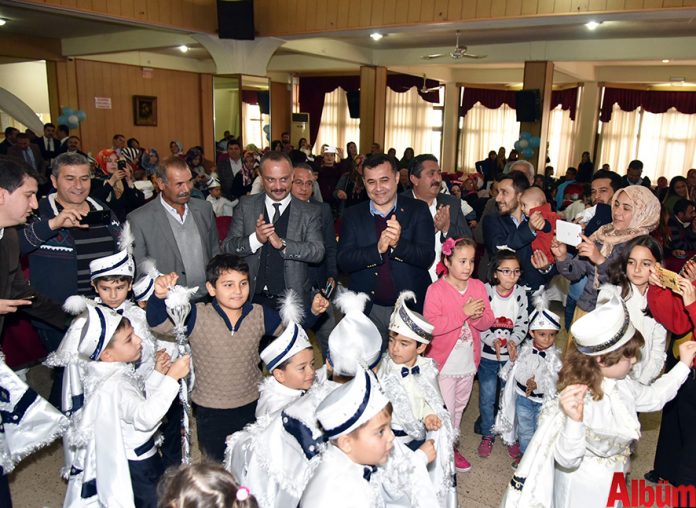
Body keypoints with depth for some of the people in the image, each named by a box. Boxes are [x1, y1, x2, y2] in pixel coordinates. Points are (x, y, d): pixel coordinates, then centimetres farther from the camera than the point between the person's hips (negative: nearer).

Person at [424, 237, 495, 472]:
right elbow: (431, 325, -25)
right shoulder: (436, 289, -15)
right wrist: (463, 313, -27)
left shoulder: (478, 286, 2)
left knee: (459, 407, 20)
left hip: (469, 361, 6)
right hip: (444, 362, -5)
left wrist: (477, 316, -22)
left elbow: (488, 321, 1)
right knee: (445, 410, 2)